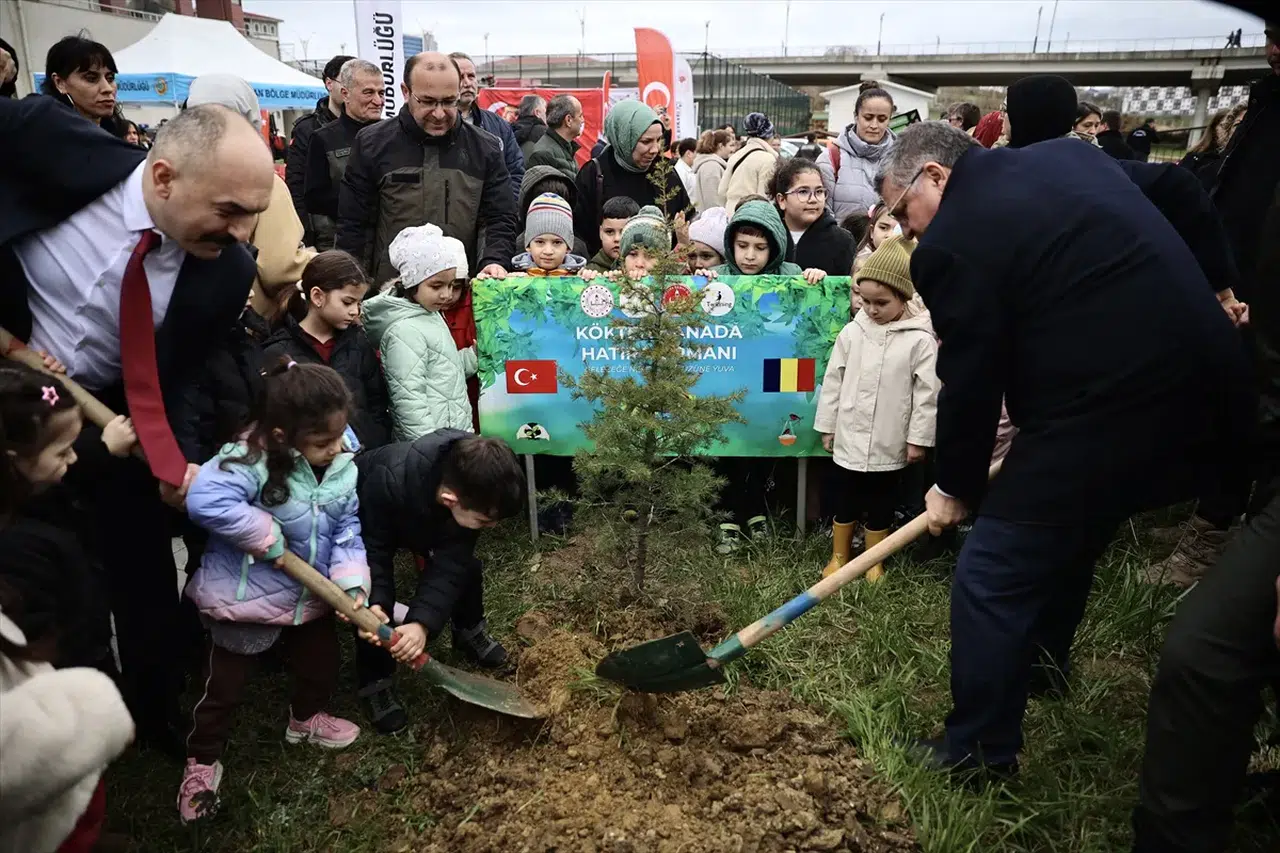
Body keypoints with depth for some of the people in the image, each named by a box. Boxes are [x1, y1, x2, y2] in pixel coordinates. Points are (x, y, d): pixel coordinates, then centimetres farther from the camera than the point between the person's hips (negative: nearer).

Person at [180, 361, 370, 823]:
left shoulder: (345, 466, -10)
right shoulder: (251, 459, -30)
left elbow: (347, 530, -5)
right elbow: (204, 500, -44)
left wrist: (351, 581, -18)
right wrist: (267, 538, -34)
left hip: (312, 594, 6)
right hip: (245, 595, -6)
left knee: (320, 663, 24)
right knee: (224, 684, 11)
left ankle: (305, 719, 54)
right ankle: (202, 760, 34)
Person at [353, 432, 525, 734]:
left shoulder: (472, 485, -34)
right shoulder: (388, 483, -47)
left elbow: (450, 564, -31)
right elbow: (373, 548, -30)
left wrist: (423, 622, -42)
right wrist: (374, 603, -43)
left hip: (428, 519, 4)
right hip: (370, 525, -4)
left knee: (466, 565, -2)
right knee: (378, 607, -15)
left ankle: (470, 632, 25)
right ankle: (374, 680, 6)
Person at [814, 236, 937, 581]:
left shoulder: (920, 340, -12)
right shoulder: (851, 333, -3)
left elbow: (928, 393, -8)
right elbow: (833, 381, 5)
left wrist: (919, 438, -6)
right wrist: (826, 425, 7)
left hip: (889, 444, -2)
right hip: (849, 438, 2)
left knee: (881, 506, 13)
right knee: (844, 502, 15)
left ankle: (874, 562, 31)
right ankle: (839, 557, 32)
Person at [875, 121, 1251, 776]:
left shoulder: (951, 243, -12)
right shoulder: (1066, 156, 14)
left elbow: (968, 383, -9)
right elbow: (1179, 193, 23)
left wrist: (956, 486, 6)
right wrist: (1215, 282, 28)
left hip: (1107, 415, -10)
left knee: (990, 574, 3)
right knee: (1067, 530, 29)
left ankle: (979, 752, 16)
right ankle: (1042, 665, 49)